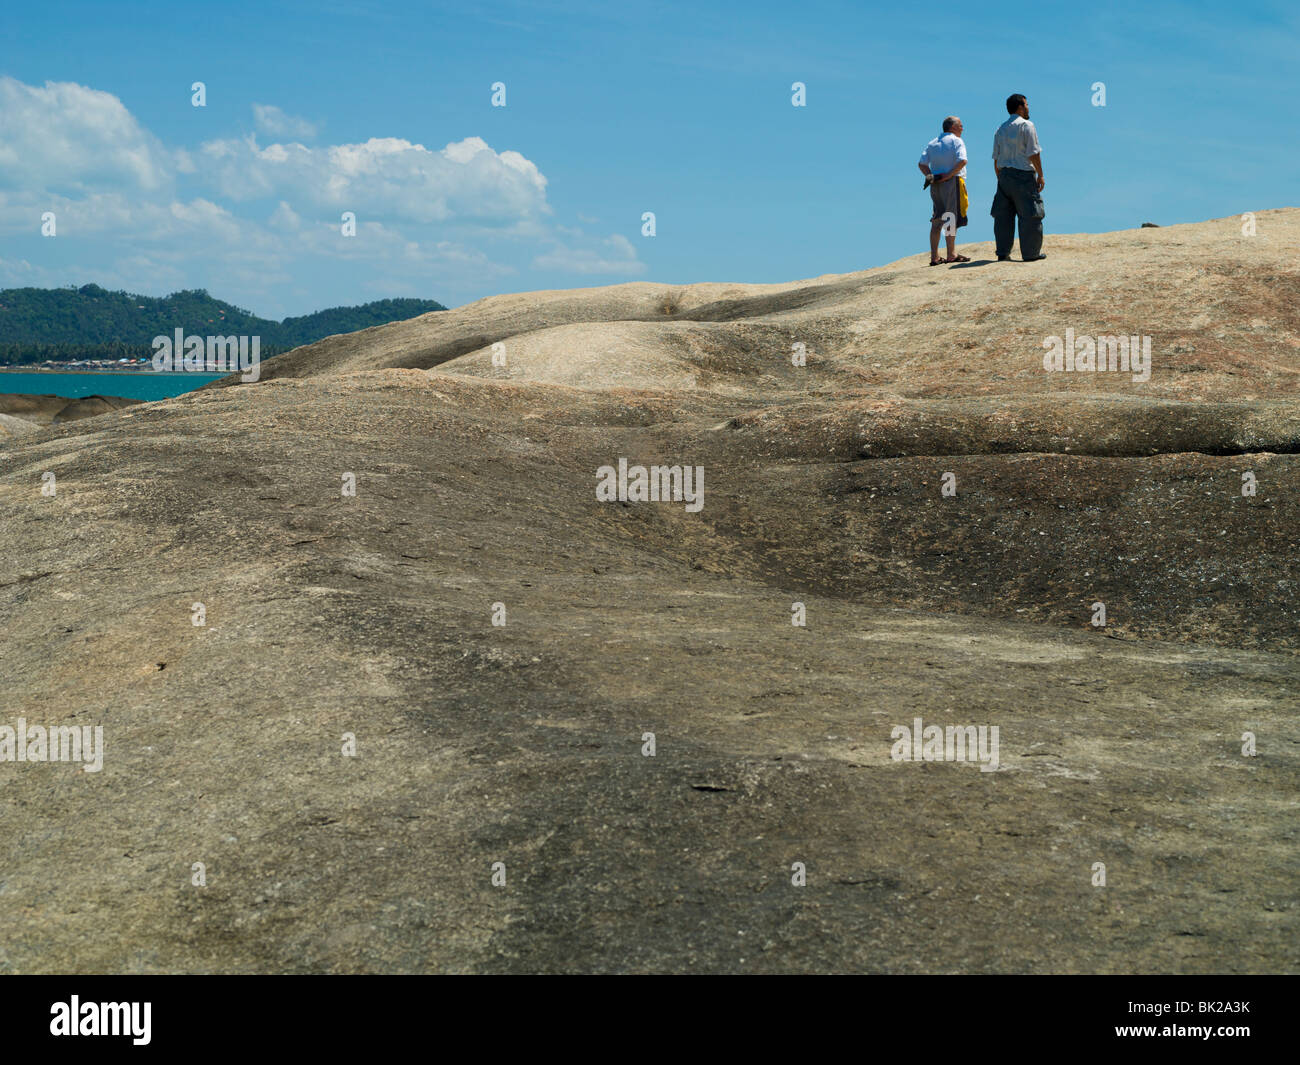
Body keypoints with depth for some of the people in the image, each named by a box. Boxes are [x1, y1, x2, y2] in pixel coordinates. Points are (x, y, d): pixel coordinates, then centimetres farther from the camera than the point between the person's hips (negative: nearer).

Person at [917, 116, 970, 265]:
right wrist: (948, 175, -13)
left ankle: (934, 256, 5)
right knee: (952, 218, -3)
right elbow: (962, 161, -18)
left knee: (937, 219, 8)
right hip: (952, 182, -6)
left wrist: (930, 176, -2)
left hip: (936, 185, 6)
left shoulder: (932, 143, 17)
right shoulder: (956, 141, -2)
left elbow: (922, 163, 7)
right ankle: (951, 255, -3)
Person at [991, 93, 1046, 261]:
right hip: (1023, 174, -6)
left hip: (1004, 174, 6)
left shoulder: (1000, 129, 13)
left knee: (1003, 215, 8)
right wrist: (1040, 175, -6)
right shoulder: (1026, 126, -6)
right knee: (1030, 215, -2)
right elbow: (1033, 154, -12)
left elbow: (996, 158, 13)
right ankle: (1031, 253, -2)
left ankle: (1003, 253, 7)